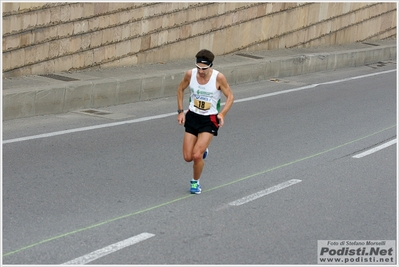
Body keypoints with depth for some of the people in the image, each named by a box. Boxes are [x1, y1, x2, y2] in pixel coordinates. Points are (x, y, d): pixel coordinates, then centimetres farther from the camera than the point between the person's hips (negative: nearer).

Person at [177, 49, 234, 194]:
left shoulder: (218, 77, -19)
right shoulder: (190, 74, -11)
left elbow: (230, 96, -6)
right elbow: (180, 89, 9)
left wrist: (222, 114, -21)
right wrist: (180, 111, 4)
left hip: (210, 120, -3)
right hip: (192, 117, 3)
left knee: (197, 156, -15)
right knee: (188, 157, 2)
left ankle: (195, 182, 13)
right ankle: (202, 150, 38)